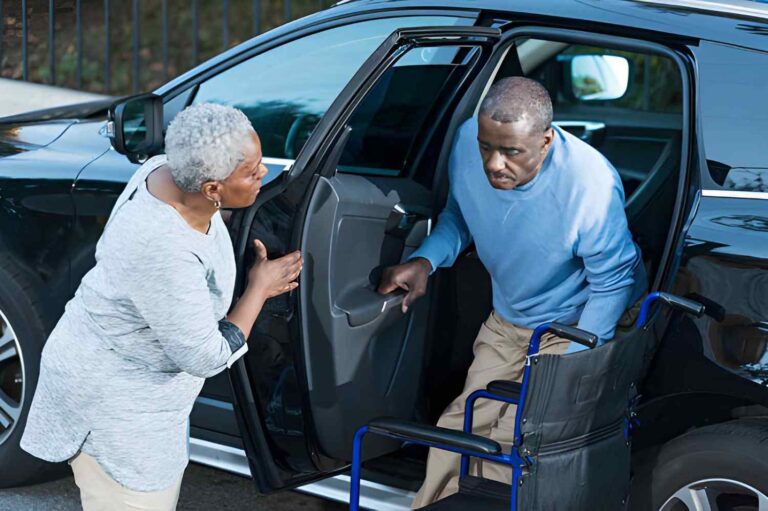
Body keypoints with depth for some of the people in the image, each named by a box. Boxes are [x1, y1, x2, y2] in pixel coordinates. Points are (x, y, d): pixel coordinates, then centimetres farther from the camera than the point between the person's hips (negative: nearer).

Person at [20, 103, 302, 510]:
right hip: (111, 401, -9)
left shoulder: (168, 171, -13)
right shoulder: (163, 250, -37)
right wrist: (258, 290, -12)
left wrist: (256, 285, 1)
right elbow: (207, 358, -24)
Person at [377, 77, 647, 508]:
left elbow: (612, 283, -19)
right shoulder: (469, 141, -17)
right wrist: (425, 261, -12)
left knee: (514, 442, -19)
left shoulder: (593, 186, -33)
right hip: (508, 319, 6)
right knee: (461, 427, 2)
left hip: (577, 324, -5)